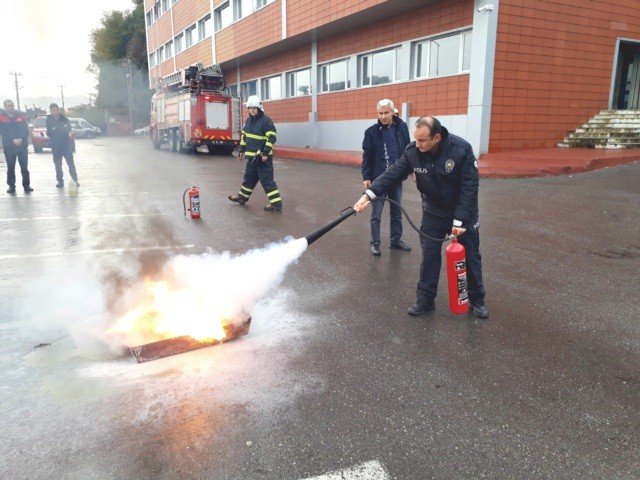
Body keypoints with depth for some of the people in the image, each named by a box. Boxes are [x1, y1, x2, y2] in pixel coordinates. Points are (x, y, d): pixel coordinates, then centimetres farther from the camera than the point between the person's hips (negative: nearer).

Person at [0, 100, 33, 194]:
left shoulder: (21, 115, 4)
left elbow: (25, 129, 0)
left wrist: (21, 139, -15)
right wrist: (13, 140, -16)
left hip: (22, 145, 0)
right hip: (9, 146, 0)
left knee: (24, 167, 1)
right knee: (10, 167, 6)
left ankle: (26, 185, 8)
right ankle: (11, 186, 13)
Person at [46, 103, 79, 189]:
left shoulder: (64, 119, 3)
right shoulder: (49, 120, 3)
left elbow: (69, 129, 4)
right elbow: (49, 134, 4)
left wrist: (70, 133, -16)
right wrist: (47, 133, -16)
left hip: (66, 145, -1)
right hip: (55, 146, 1)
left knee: (70, 163, -5)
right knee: (58, 164, 6)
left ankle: (75, 180, -1)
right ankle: (60, 181, 13)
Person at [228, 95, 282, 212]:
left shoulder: (265, 120, -15)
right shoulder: (248, 120, 11)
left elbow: (272, 138, -20)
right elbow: (244, 136, 20)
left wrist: (265, 153, -24)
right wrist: (242, 150, 17)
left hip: (263, 156, -8)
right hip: (252, 156, 8)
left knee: (266, 179, -9)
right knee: (249, 177, 20)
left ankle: (276, 203, -7)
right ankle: (242, 197, 35)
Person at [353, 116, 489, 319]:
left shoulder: (462, 150, -26)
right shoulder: (412, 151, -16)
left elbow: (469, 189, -24)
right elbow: (393, 174, -16)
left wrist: (459, 221, -25)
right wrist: (369, 194, -28)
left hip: (463, 213, -2)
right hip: (433, 212, 2)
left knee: (471, 257, 9)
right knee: (429, 257, 5)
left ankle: (477, 300, 27)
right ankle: (425, 300, 18)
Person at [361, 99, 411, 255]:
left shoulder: (402, 127, 1)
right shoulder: (371, 131, -6)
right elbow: (367, 156, -4)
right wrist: (366, 177, -8)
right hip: (379, 179, -3)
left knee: (396, 212, 13)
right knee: (376, 213, 4)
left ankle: (396, 240, 26)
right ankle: (375, 243, 15)